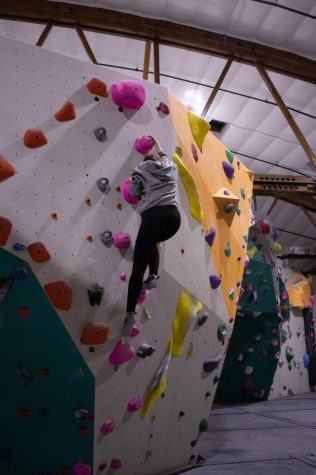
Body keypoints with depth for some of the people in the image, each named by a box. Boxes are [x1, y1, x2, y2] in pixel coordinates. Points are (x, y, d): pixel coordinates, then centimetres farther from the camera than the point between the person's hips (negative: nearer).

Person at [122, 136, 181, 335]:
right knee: (152, 243, 35)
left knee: (138, 267, -2)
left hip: (154, 216, -5)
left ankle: (130, 313, -7)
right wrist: (156, 143, 64)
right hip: (174, 216, 5)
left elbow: (133, 193, 10)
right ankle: (153, 276, 12)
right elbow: (163, 156, 50)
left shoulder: (142, 168, 16)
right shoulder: (171, 167, 27)